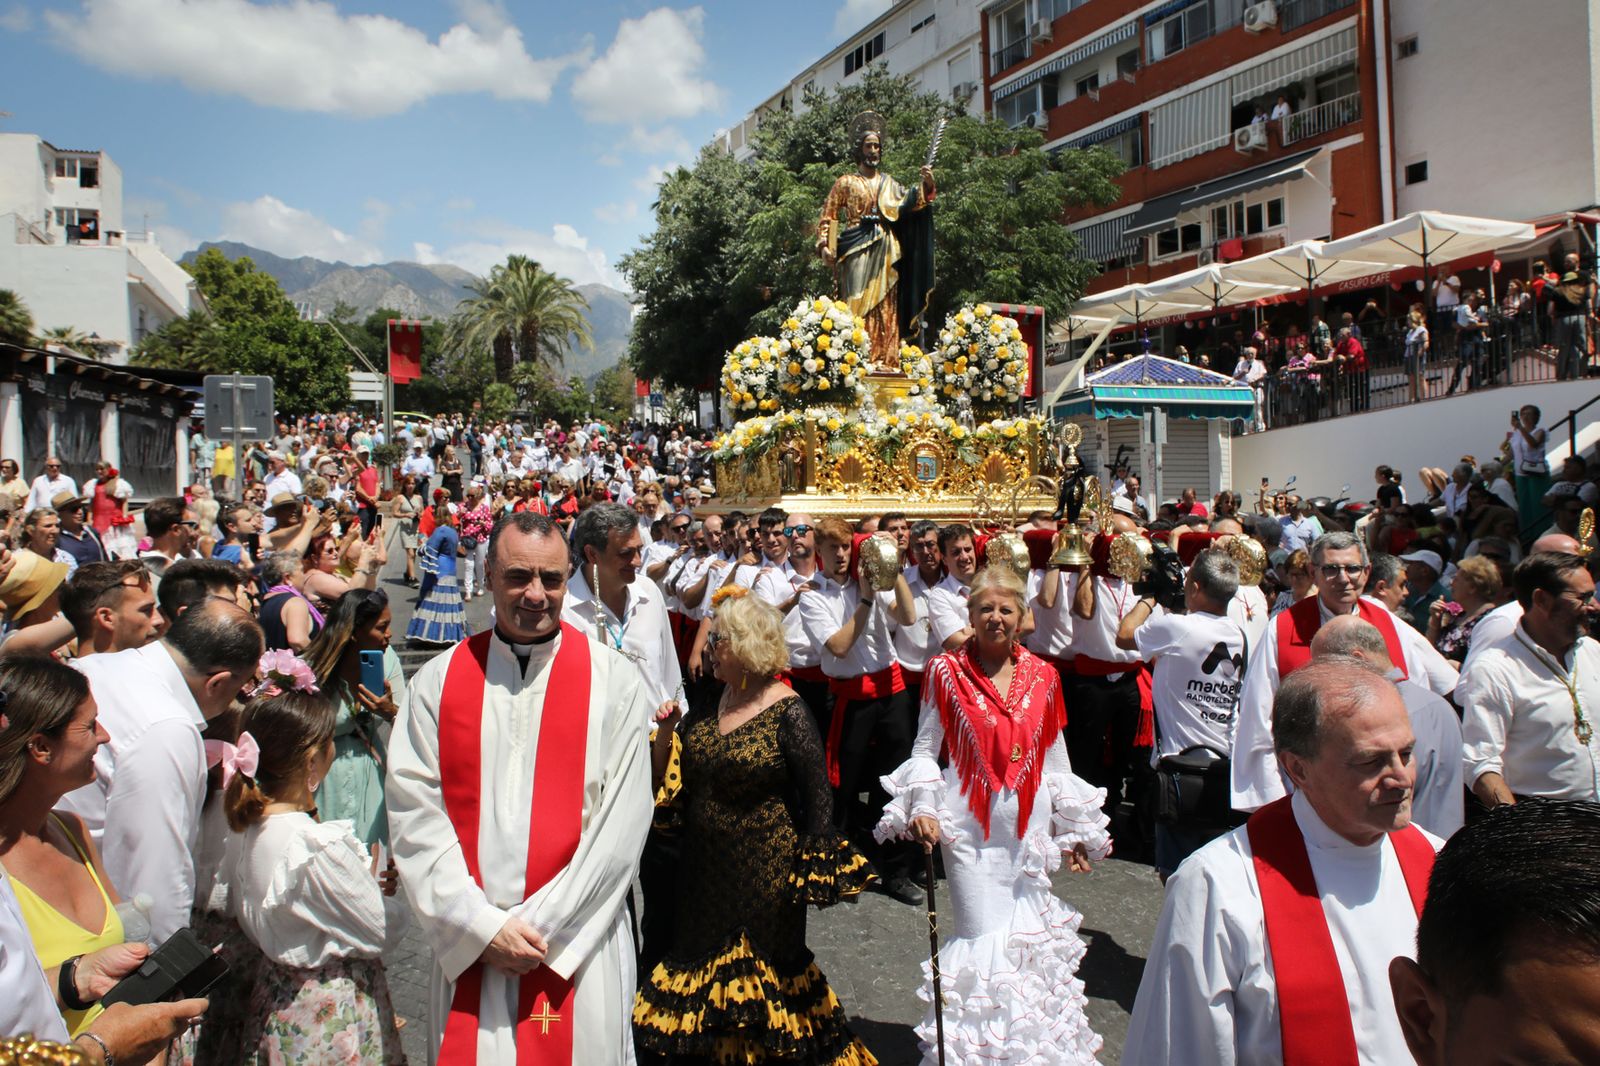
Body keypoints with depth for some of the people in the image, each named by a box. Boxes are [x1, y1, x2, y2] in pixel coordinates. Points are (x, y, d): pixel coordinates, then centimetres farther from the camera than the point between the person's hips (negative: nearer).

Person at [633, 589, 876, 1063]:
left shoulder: (787, 713, -16)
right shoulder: (706, 708, 3)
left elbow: (817, 795, -14)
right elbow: (677, 784, 12)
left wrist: (813, 869, -16)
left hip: (763, 874, -6)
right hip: (704, 871, 6)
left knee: (762, 973, 10)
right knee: (698, 964, 17)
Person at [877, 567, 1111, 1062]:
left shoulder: (1042, 676, 4)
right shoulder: (946, 670, -5)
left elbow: (1056, 759, 11)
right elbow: (925, 749, 1)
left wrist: (1073, 829, 12)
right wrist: (923, 807, -11)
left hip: (1029, 822, 3)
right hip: (970, 822, -3)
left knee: (1027, 932, 10)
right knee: (983, 936, -3)